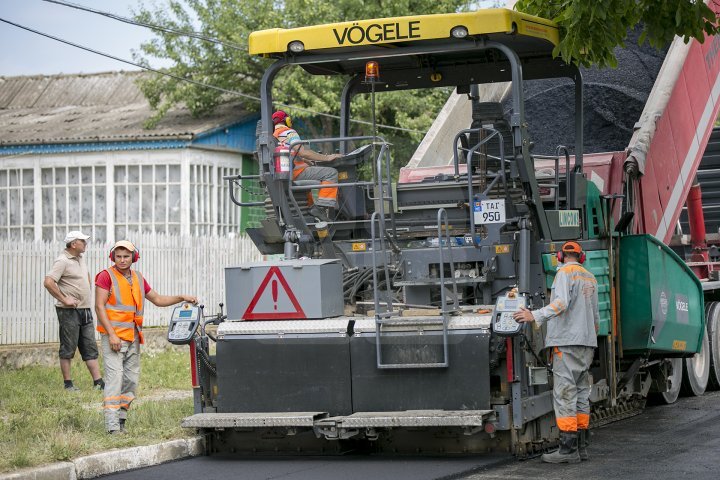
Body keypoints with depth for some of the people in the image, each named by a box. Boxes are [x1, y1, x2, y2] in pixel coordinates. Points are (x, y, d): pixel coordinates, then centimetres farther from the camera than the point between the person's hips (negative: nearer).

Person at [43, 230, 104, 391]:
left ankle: (98, 382, 7)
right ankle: (68, 383, 5)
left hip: (85, 310, 8)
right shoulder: (62, 261, -13)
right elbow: (48, 282, -23)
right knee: (68, 349, -1)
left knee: (90, 348, 6)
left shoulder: (80, 259, 14)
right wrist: (64, 299, -22)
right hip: (69, 312, -8)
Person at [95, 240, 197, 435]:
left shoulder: (138, 278, 15)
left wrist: (182, 298, 11)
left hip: (133, 336, 7)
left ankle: (121, 418, 18)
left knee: (131, 379, 9)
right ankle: (112, 425, -17)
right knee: (115, 377, -14)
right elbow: (99, 306, -10)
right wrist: (111, 334, -18)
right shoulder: (106, 276, -5)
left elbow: (158, 299, 23)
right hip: (113, 335, -7)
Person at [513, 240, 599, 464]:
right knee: (581, 393, 10)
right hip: (586, 342, 8)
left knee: (565, 394, -10)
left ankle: (568, 448, -15)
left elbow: (562, 303, -21)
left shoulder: (565, 272, -5)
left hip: (567, 342, -8)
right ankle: (581, 446, 10)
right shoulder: (590, 278, 19)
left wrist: (535, 316, -28)